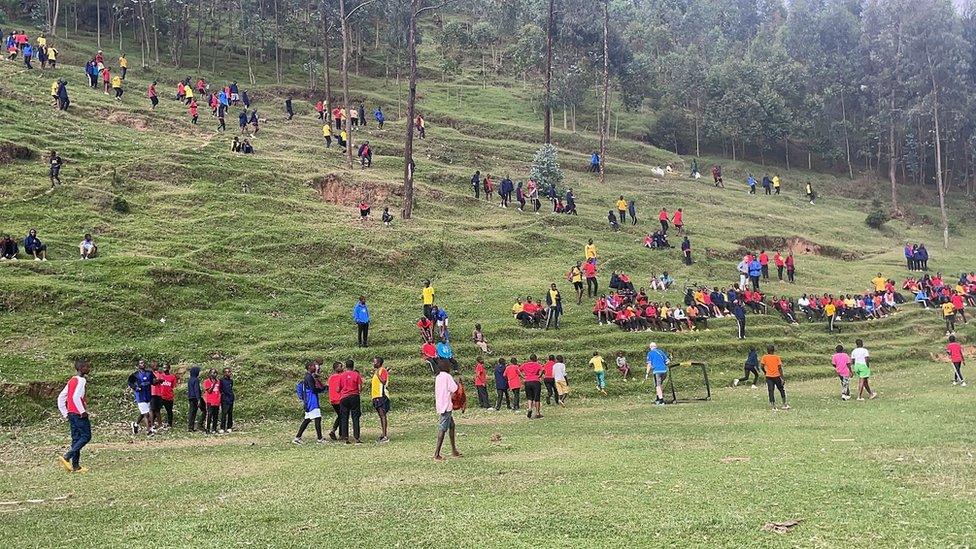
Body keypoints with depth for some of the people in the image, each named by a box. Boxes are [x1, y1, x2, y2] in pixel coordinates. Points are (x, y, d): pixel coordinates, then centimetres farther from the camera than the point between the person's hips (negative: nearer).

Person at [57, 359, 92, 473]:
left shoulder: (71, 380, 15)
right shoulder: (81, 380, -13)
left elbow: (61, 397, 16)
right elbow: (76, 397, -25)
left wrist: (65, 413, 16)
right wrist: (83, 411, -19)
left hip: (71, 413, 9)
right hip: (79, 414, -9)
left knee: (76, 438, 10)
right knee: (86, 436, -3)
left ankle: (75, 466, 9)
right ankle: (66, 457, -12)